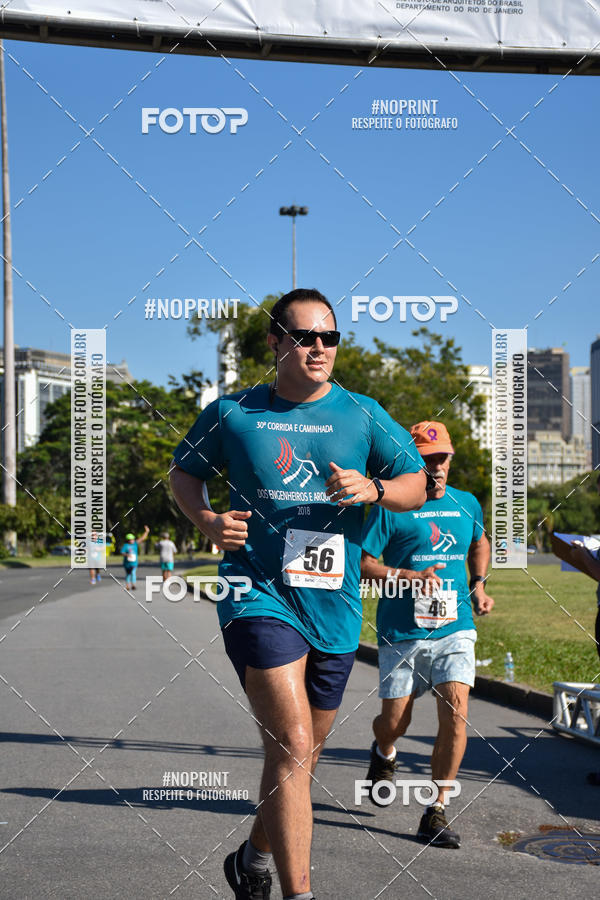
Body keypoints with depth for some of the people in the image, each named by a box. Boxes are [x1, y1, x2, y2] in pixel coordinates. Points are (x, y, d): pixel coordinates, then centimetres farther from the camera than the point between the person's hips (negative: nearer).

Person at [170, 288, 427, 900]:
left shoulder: (361, 414, 5)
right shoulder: (232, 413, 1)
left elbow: (416, 486, 8)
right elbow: (184, 473, 13)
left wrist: (373, 488, -14)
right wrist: (206, 520, -7)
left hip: (334, 608, 4)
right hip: (259, 596, -4)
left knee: (300, 755, 16)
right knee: (292, 745, -20)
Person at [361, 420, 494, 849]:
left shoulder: (467, 504, 9)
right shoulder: (390, 507, -5)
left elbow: (480, 543, 30)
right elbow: (362, 563, -8)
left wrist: (479, 584, 14)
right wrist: (411, 577, -19)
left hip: (455, 628, 3)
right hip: (401, 633, -2)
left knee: (456, 716, -13)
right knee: (394, 723, 5)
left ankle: (436, 812, -1)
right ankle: (384, 754, 43)